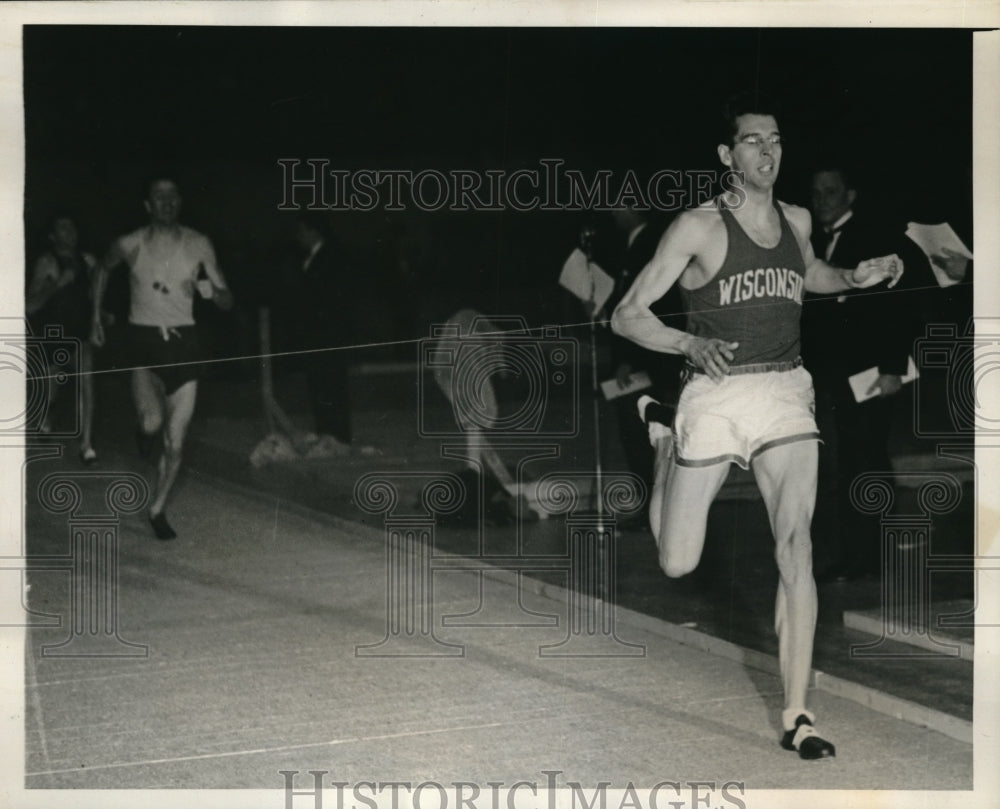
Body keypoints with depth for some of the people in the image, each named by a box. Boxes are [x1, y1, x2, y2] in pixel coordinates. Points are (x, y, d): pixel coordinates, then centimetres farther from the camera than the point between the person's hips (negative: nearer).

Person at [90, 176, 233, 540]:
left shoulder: (199, 245, -1)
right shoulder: (131, 245, -3)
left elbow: (227, 302, 2)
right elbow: (103, 269, 20)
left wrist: (211, 289, -20)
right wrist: (96, 317, 17)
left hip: (183, 340, 1)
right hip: (143, 339, -1)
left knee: (175, 443, 1)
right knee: (153, 421, -23)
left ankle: (157, 509, 21)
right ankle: (145, 429, 15)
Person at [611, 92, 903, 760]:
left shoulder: (797, 221, 9)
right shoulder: (699, 228, -7)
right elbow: (626, 316, -8)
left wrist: (855, 278, 14)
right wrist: (691, 343, -25)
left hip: (786, 392, 3)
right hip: (715, 396, -3)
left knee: (796, 544, -15)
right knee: (679, 565, 5)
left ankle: (798, 716, -12)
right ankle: (666, 462, 41)